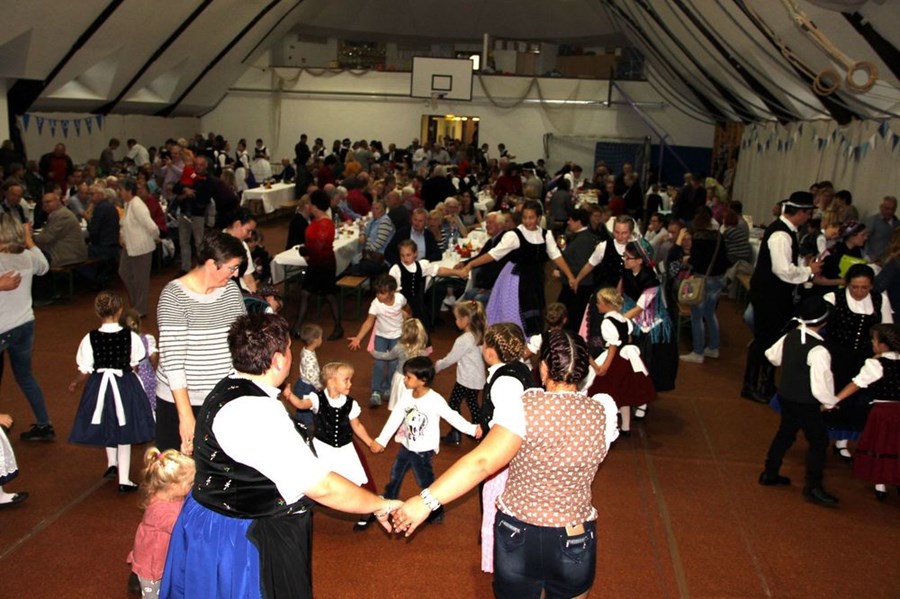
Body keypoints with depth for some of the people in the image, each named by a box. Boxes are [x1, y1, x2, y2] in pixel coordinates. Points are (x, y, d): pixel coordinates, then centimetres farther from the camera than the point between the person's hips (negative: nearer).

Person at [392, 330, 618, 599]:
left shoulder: (527, 406, -20)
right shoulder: (604, 411, -11)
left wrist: (427, 500, -32)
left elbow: (483, 461, -30)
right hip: (575, 544, 2)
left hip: (517, 538, -1)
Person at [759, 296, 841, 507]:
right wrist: (831, 402, -9)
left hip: (786, 396, 8)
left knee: (785, 434, 23)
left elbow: (772, 355, 14)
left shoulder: (790, 337, -4)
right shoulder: (818, 350, -27)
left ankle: (770, 474, 34)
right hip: (806, 403, -8)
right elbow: (820, 386, -26)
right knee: (819, 442, 6)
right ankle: (813, 487, 12)